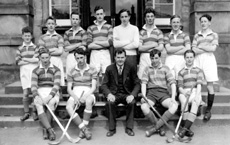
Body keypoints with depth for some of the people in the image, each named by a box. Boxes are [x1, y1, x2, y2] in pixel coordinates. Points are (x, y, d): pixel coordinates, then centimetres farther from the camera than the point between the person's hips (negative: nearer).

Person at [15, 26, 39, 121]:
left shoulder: (35, 47, 6)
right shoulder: (20, 49, 11)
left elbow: (37, 59, -8)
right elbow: (18, 62, 0)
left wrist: (25, 59, -6)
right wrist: (31, 60, -6)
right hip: (24, 72, 1)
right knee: (25, 93, -2)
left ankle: (34, 112, 10)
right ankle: (26, 113, 10)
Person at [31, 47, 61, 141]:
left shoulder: (56, 70, 7)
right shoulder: (36, 71, 12)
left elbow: (56, 85, -6)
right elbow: (33, 86, 0)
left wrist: (49, 96, -23)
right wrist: (36, 97, -21)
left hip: (52, 93, -1)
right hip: (40, 93, 1)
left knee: (51, 103, -35)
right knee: (38, 105, -33)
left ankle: (45, 129, -24)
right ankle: (50, 130, -39)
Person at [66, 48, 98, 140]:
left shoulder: (92, 70, 7)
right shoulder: (72, 72, 12)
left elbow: (93, 87, -2)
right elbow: (69, 88, 6)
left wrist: (85, 96, -20)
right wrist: (75, 97, -15)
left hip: (88, 93, -2)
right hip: (75, 94, 2)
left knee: (89, 101, -38)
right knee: (68, 107, -31)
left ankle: (83, 128, -27)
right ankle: (84, 129, -29)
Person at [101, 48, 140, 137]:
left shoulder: (131, 68, 1)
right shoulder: (109, 69, 3)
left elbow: (137, 84, -1)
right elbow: (104, 84, 1)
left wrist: (132, 95, -20)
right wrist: (109, 94, -20)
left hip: (127, 94, 0)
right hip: (114, 94, 0)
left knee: (132, 102, -33)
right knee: (109, 103, -32)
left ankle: (129, 128, -16)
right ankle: (112, 128, -16)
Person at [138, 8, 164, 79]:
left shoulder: (158, 32, 12)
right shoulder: (141, 32, 10)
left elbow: (161, 48, 2)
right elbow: (140, 48, 0)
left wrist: (146, 48, -4)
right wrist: (154, 45, -3)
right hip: (144, 58, 0)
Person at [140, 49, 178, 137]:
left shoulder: (165, 68, 13)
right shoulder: (147, 69, 15)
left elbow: (172, 83, 3)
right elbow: (143, 83, 3)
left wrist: (173, 97, -12)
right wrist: (144, 96, -14)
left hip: (163, 92, 0)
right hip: (151, 92, 0)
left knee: (174, 105, -31)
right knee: (144, 107, -33)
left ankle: (155, 127, -21)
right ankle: (160, 127, -11)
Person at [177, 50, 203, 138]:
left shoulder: (198, 70, 17)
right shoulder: (181, 72, 20)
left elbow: (199, 84, 0)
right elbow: (180, 87, 8)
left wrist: (197, 95, -19)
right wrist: (184, 92, -17)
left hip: (195, 92, 0)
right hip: (184, 93, 1)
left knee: (195, 103, -35)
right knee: (184, 101, -35)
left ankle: (185, 128, -46)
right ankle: (187, 129, -38)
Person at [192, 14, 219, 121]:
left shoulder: (214, 35, 13)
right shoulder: (197, 36, 17)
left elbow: (213, 48, -2)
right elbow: (194, 49, 3)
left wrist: (200, 46, 1)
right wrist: (208, 48, -4)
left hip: (209, 59, -1)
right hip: (198, 60, 2)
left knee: (209, 85, -2)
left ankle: (208, 110, 3)